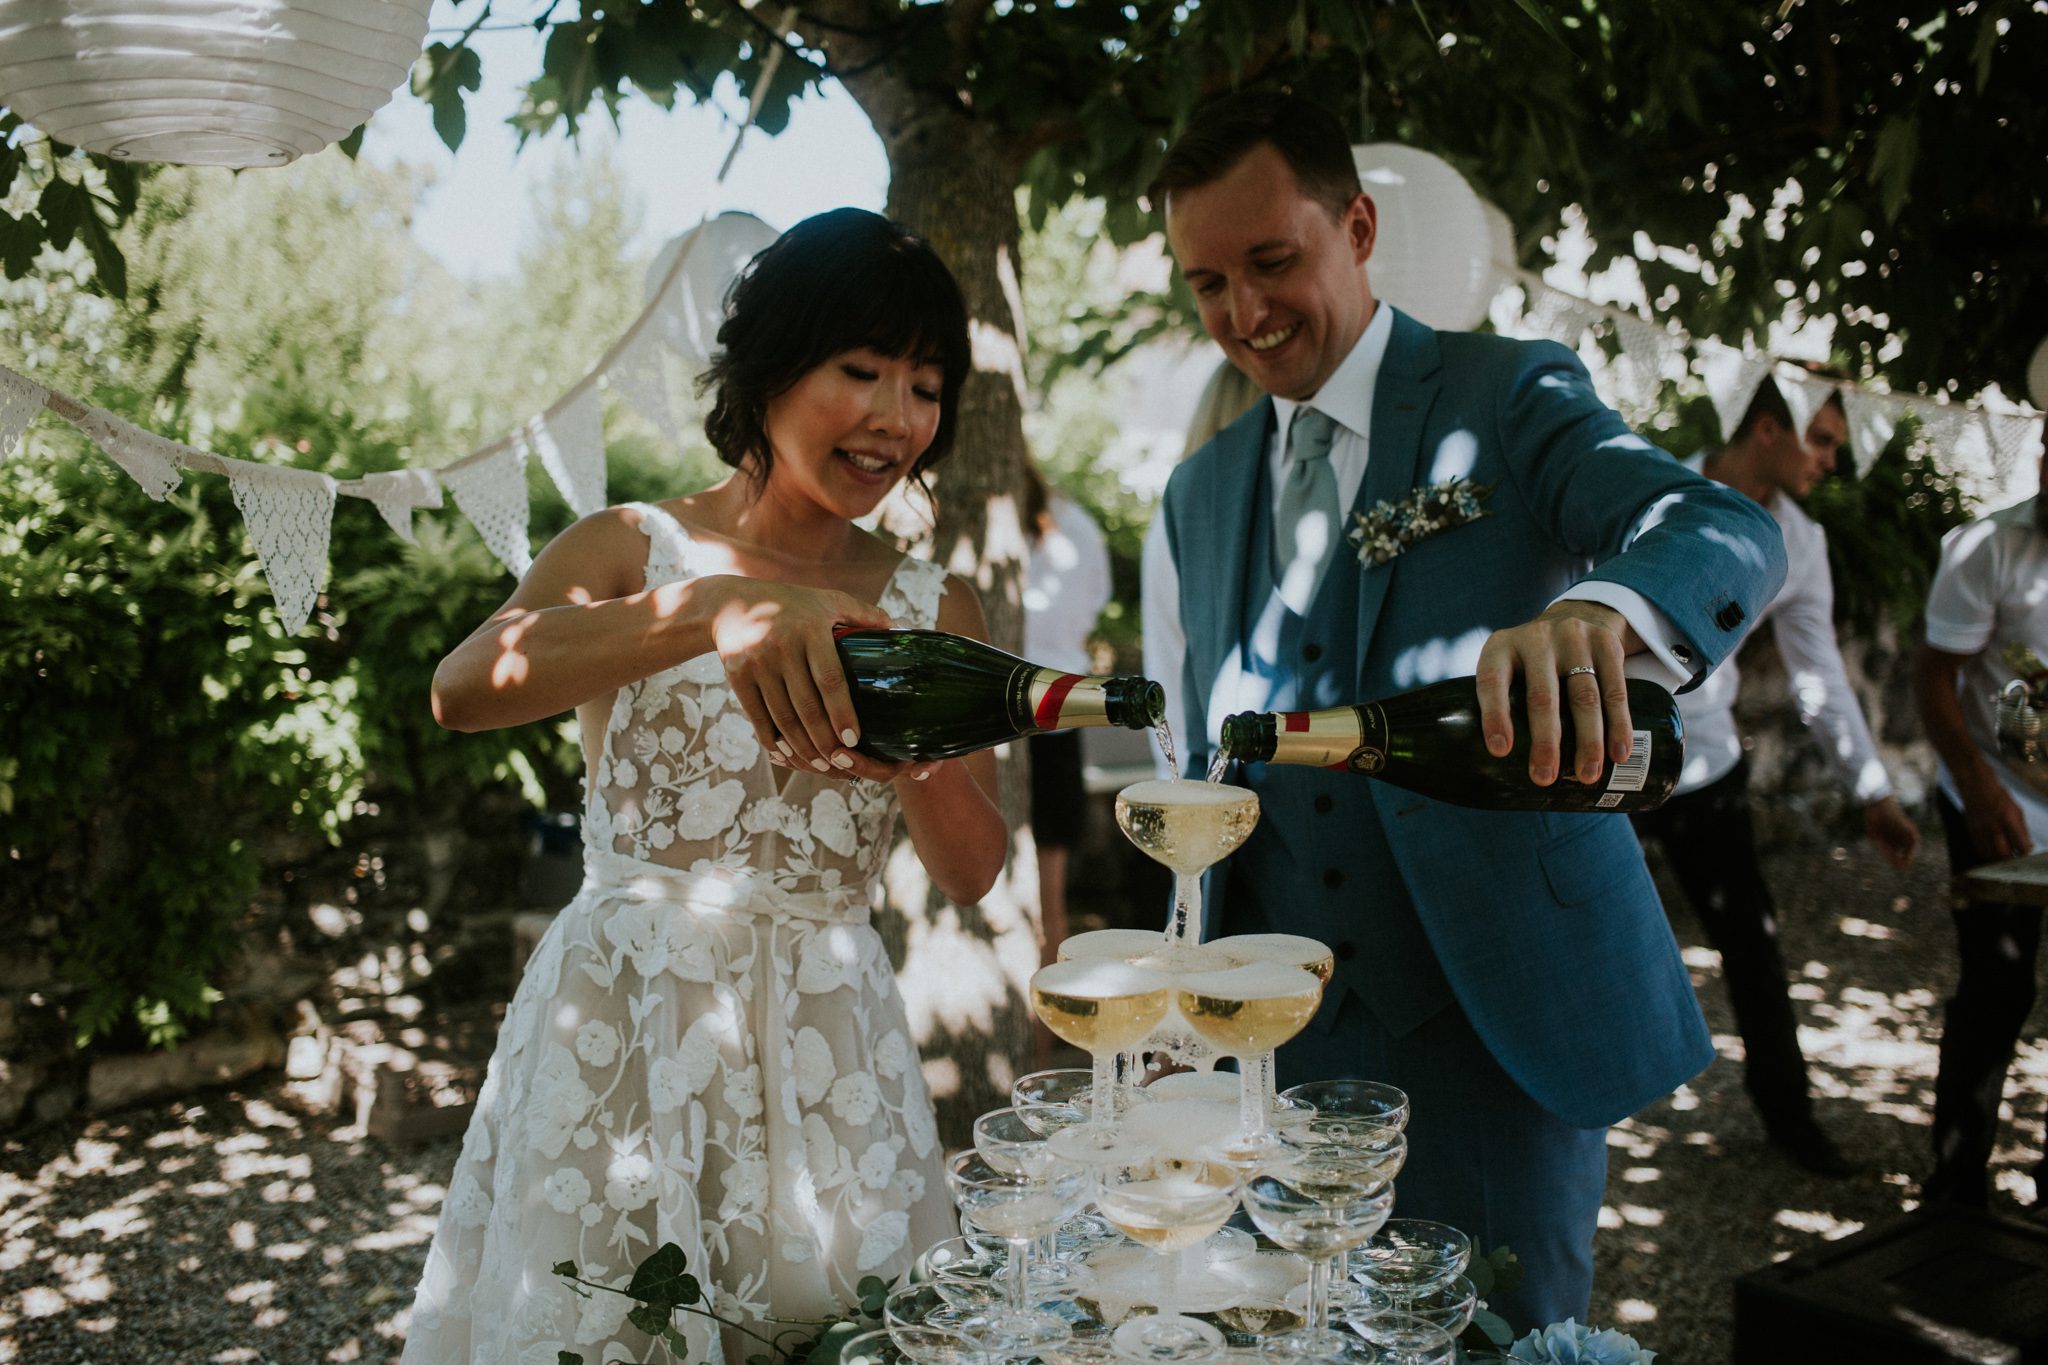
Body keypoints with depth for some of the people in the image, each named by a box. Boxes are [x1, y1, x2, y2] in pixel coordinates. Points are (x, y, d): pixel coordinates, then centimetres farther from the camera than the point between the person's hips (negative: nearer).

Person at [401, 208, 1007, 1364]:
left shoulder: (935, 610, 5)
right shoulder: (635, 549, -2)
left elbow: (974, 873, -1)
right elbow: (463, 692, -22)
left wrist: (915, 759, -23)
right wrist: (708, 605, -36)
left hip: (826, 1049, 2)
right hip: (618, 1032, -2)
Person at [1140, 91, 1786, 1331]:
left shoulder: (1511, 397, -4)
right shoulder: (1198, 497, 10)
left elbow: (1730, 533, -22)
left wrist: (1597, 611, -45)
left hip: (1502, 1013, -4)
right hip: (1279, 1033, 5)